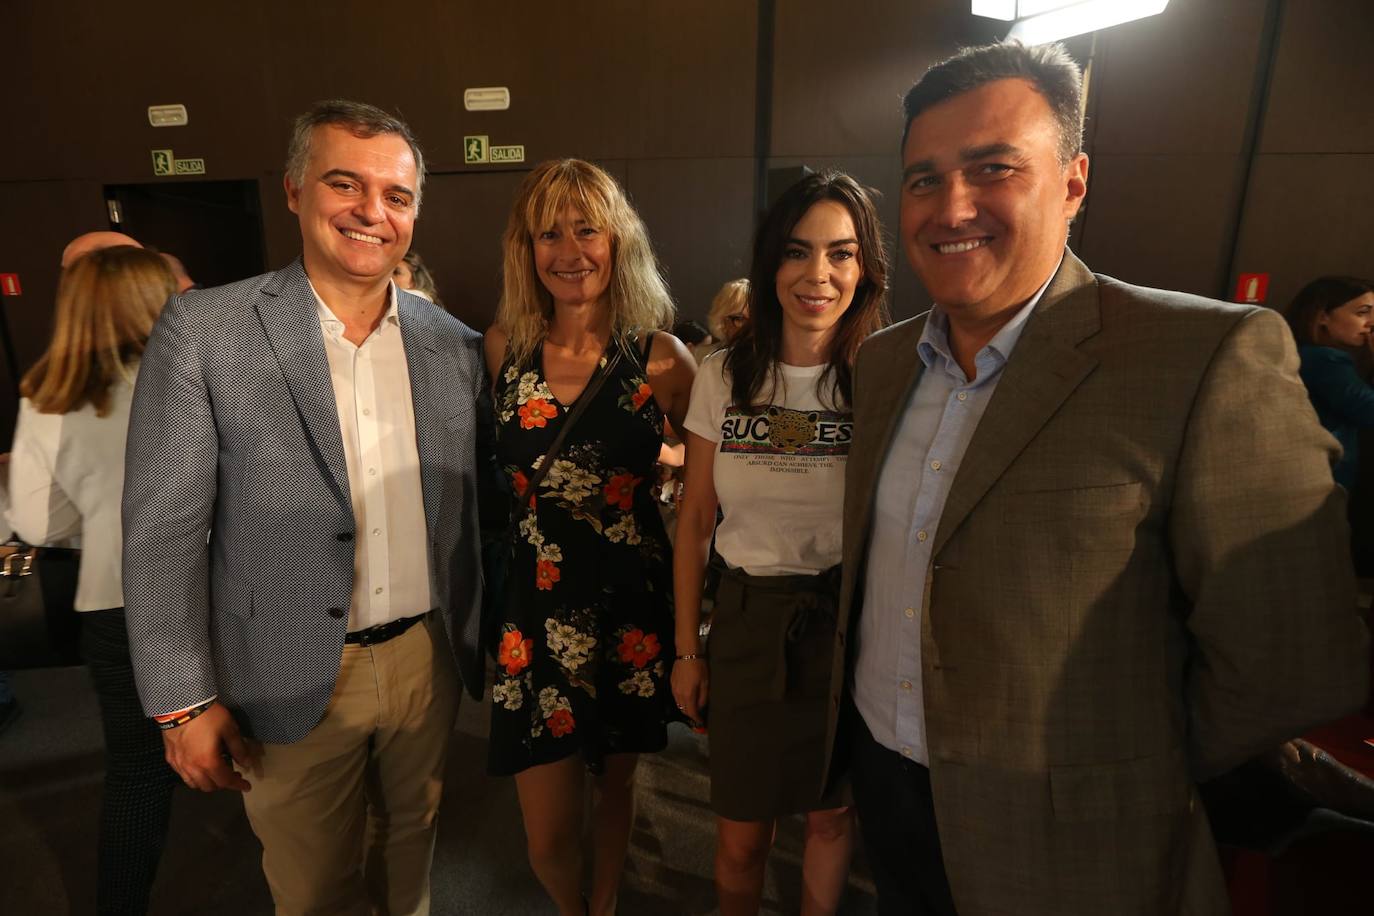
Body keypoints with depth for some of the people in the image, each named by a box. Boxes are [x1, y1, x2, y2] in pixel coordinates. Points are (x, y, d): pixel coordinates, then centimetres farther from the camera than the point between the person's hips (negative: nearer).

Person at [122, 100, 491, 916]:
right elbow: (163, 529, -8)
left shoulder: (454, 344, -1)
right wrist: (184, 704, -8)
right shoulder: (204, 329, -10)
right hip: (292, 684, -2)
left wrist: (489, 643, 7)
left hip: (427, 660, 3)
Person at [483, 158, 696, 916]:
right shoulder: (502, 347, -3)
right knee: (548, 837, 8)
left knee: (615, 784, 21)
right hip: (536, 607, 1)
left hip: (631, 605, 0)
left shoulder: (661, 359, -8)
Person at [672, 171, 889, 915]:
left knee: (832, 815, 19)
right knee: (741, 833, 13)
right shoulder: (723, 377, -3)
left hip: (852, 623, -1)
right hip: (748, 622, 1)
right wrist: (685, 650, 5)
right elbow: (695, 522, 2)